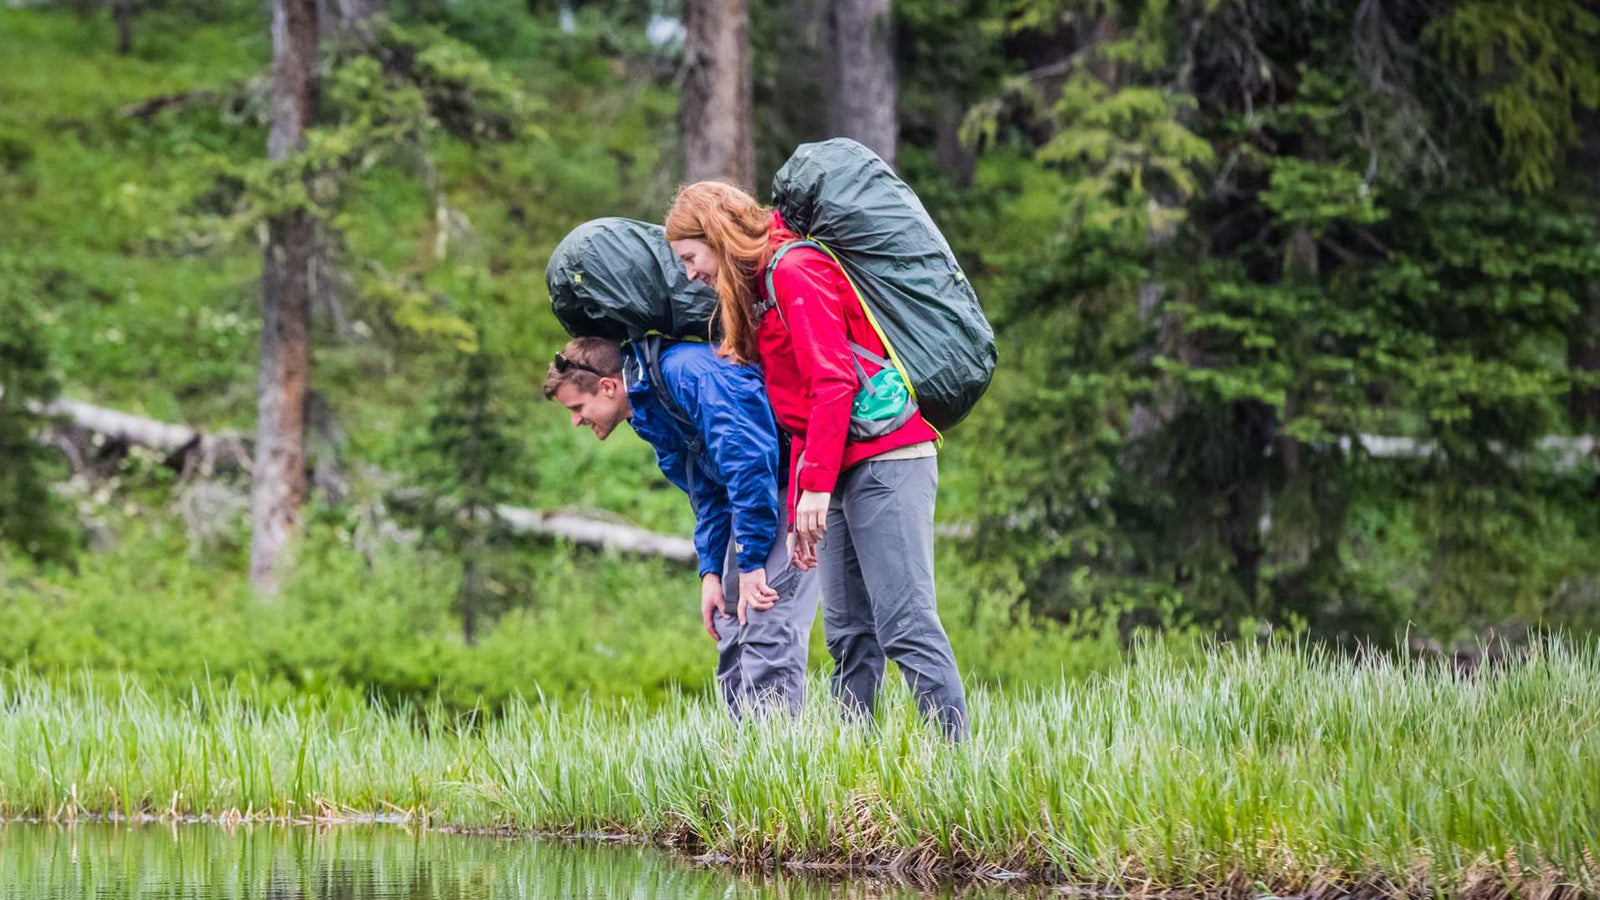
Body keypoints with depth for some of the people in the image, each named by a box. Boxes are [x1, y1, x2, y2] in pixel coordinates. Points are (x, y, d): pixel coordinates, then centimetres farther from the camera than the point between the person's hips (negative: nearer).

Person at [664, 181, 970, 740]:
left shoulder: (796, 271, -7)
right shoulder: (758, 289, 22)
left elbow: (832, 382, -16)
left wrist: (815, 484, -18)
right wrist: (798, 512, 18)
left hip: (884, 459, -10)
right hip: (846, 471, 10)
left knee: (906, 624, -15)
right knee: (850, 635, 5)